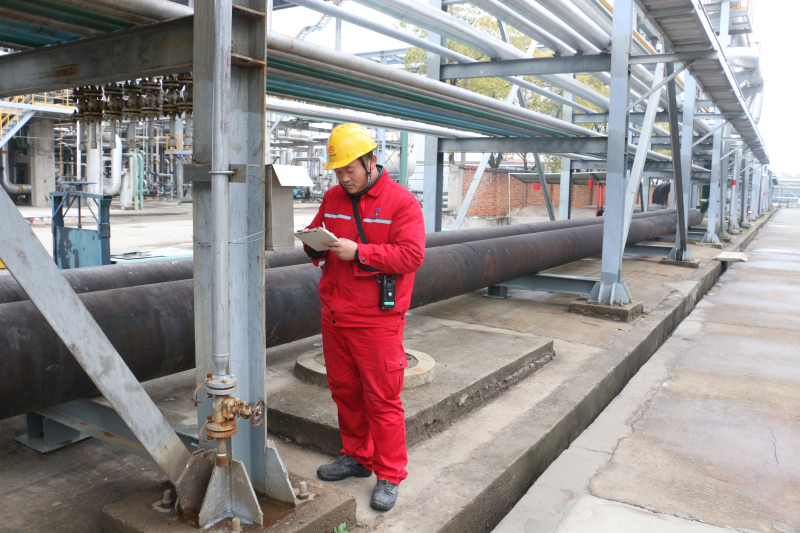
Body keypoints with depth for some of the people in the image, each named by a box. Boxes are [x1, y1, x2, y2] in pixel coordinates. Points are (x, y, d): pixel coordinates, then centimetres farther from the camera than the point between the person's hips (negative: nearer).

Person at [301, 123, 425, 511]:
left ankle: (389, 475, 14)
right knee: (344, 391, 16)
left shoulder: (401, 202, -8)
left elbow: (411, 255, -17)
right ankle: (357, 457, 34)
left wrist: (357, 252, -22)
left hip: (376, 321, -6)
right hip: (334, 316, 6)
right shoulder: (333, 198, 11)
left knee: (382, 399, 0)